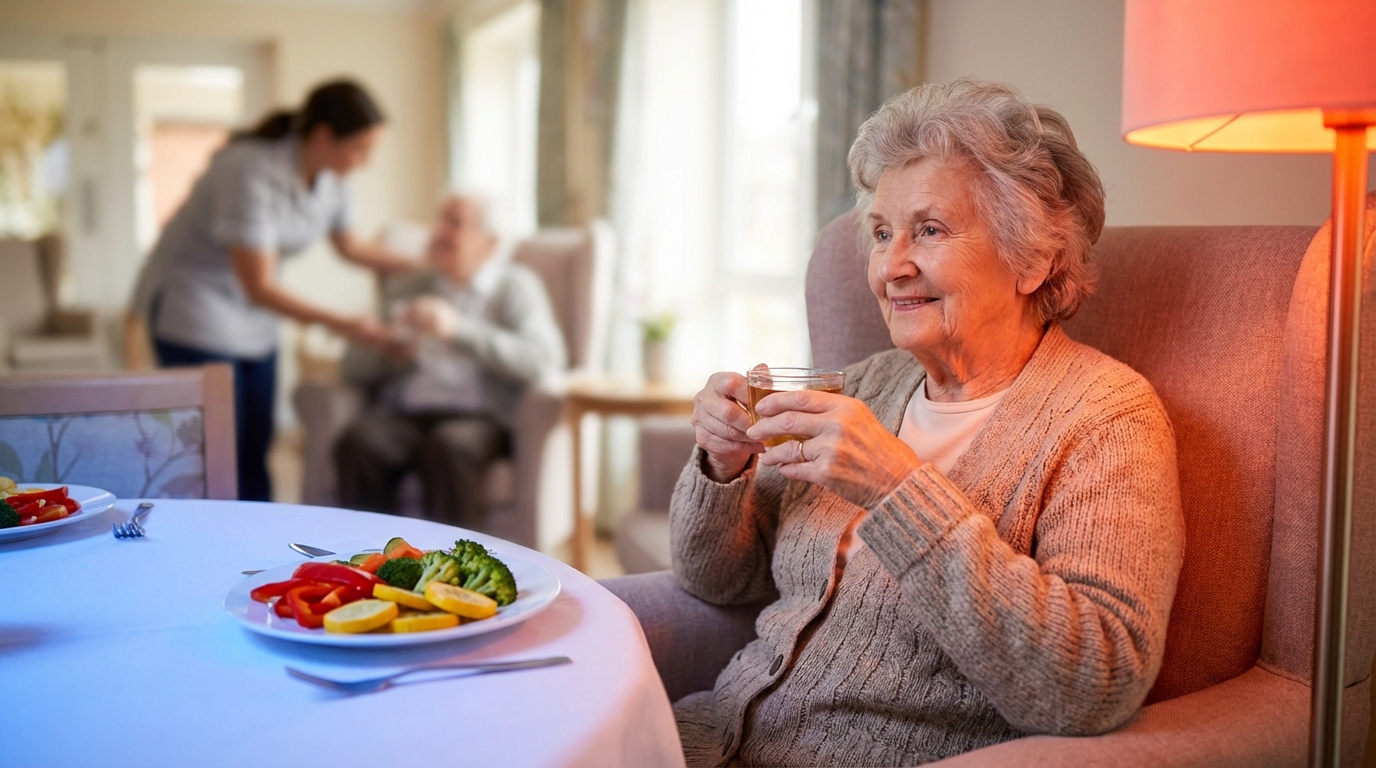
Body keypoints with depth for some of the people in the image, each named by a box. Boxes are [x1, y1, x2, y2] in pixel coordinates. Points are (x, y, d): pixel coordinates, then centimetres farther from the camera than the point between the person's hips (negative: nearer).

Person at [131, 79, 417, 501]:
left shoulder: (330, 177, -6)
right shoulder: (252, 174, -29)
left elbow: (350, 247, 13)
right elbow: (260, 287, -28)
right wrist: (343, 324, -30)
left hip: (249, 317, 7)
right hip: (192, 304, -7)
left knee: (255, 450, 6)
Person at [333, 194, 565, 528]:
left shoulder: (515, 285, 10)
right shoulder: (407, 288, 23)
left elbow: (544, 361, -8)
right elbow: (354, 364, 18)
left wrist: (459, 329, -13)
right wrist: (386, 353, -6)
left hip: (479, 416, -3)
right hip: (401, 412, 4)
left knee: (446, 448, -36)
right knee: (357, 443, -28)